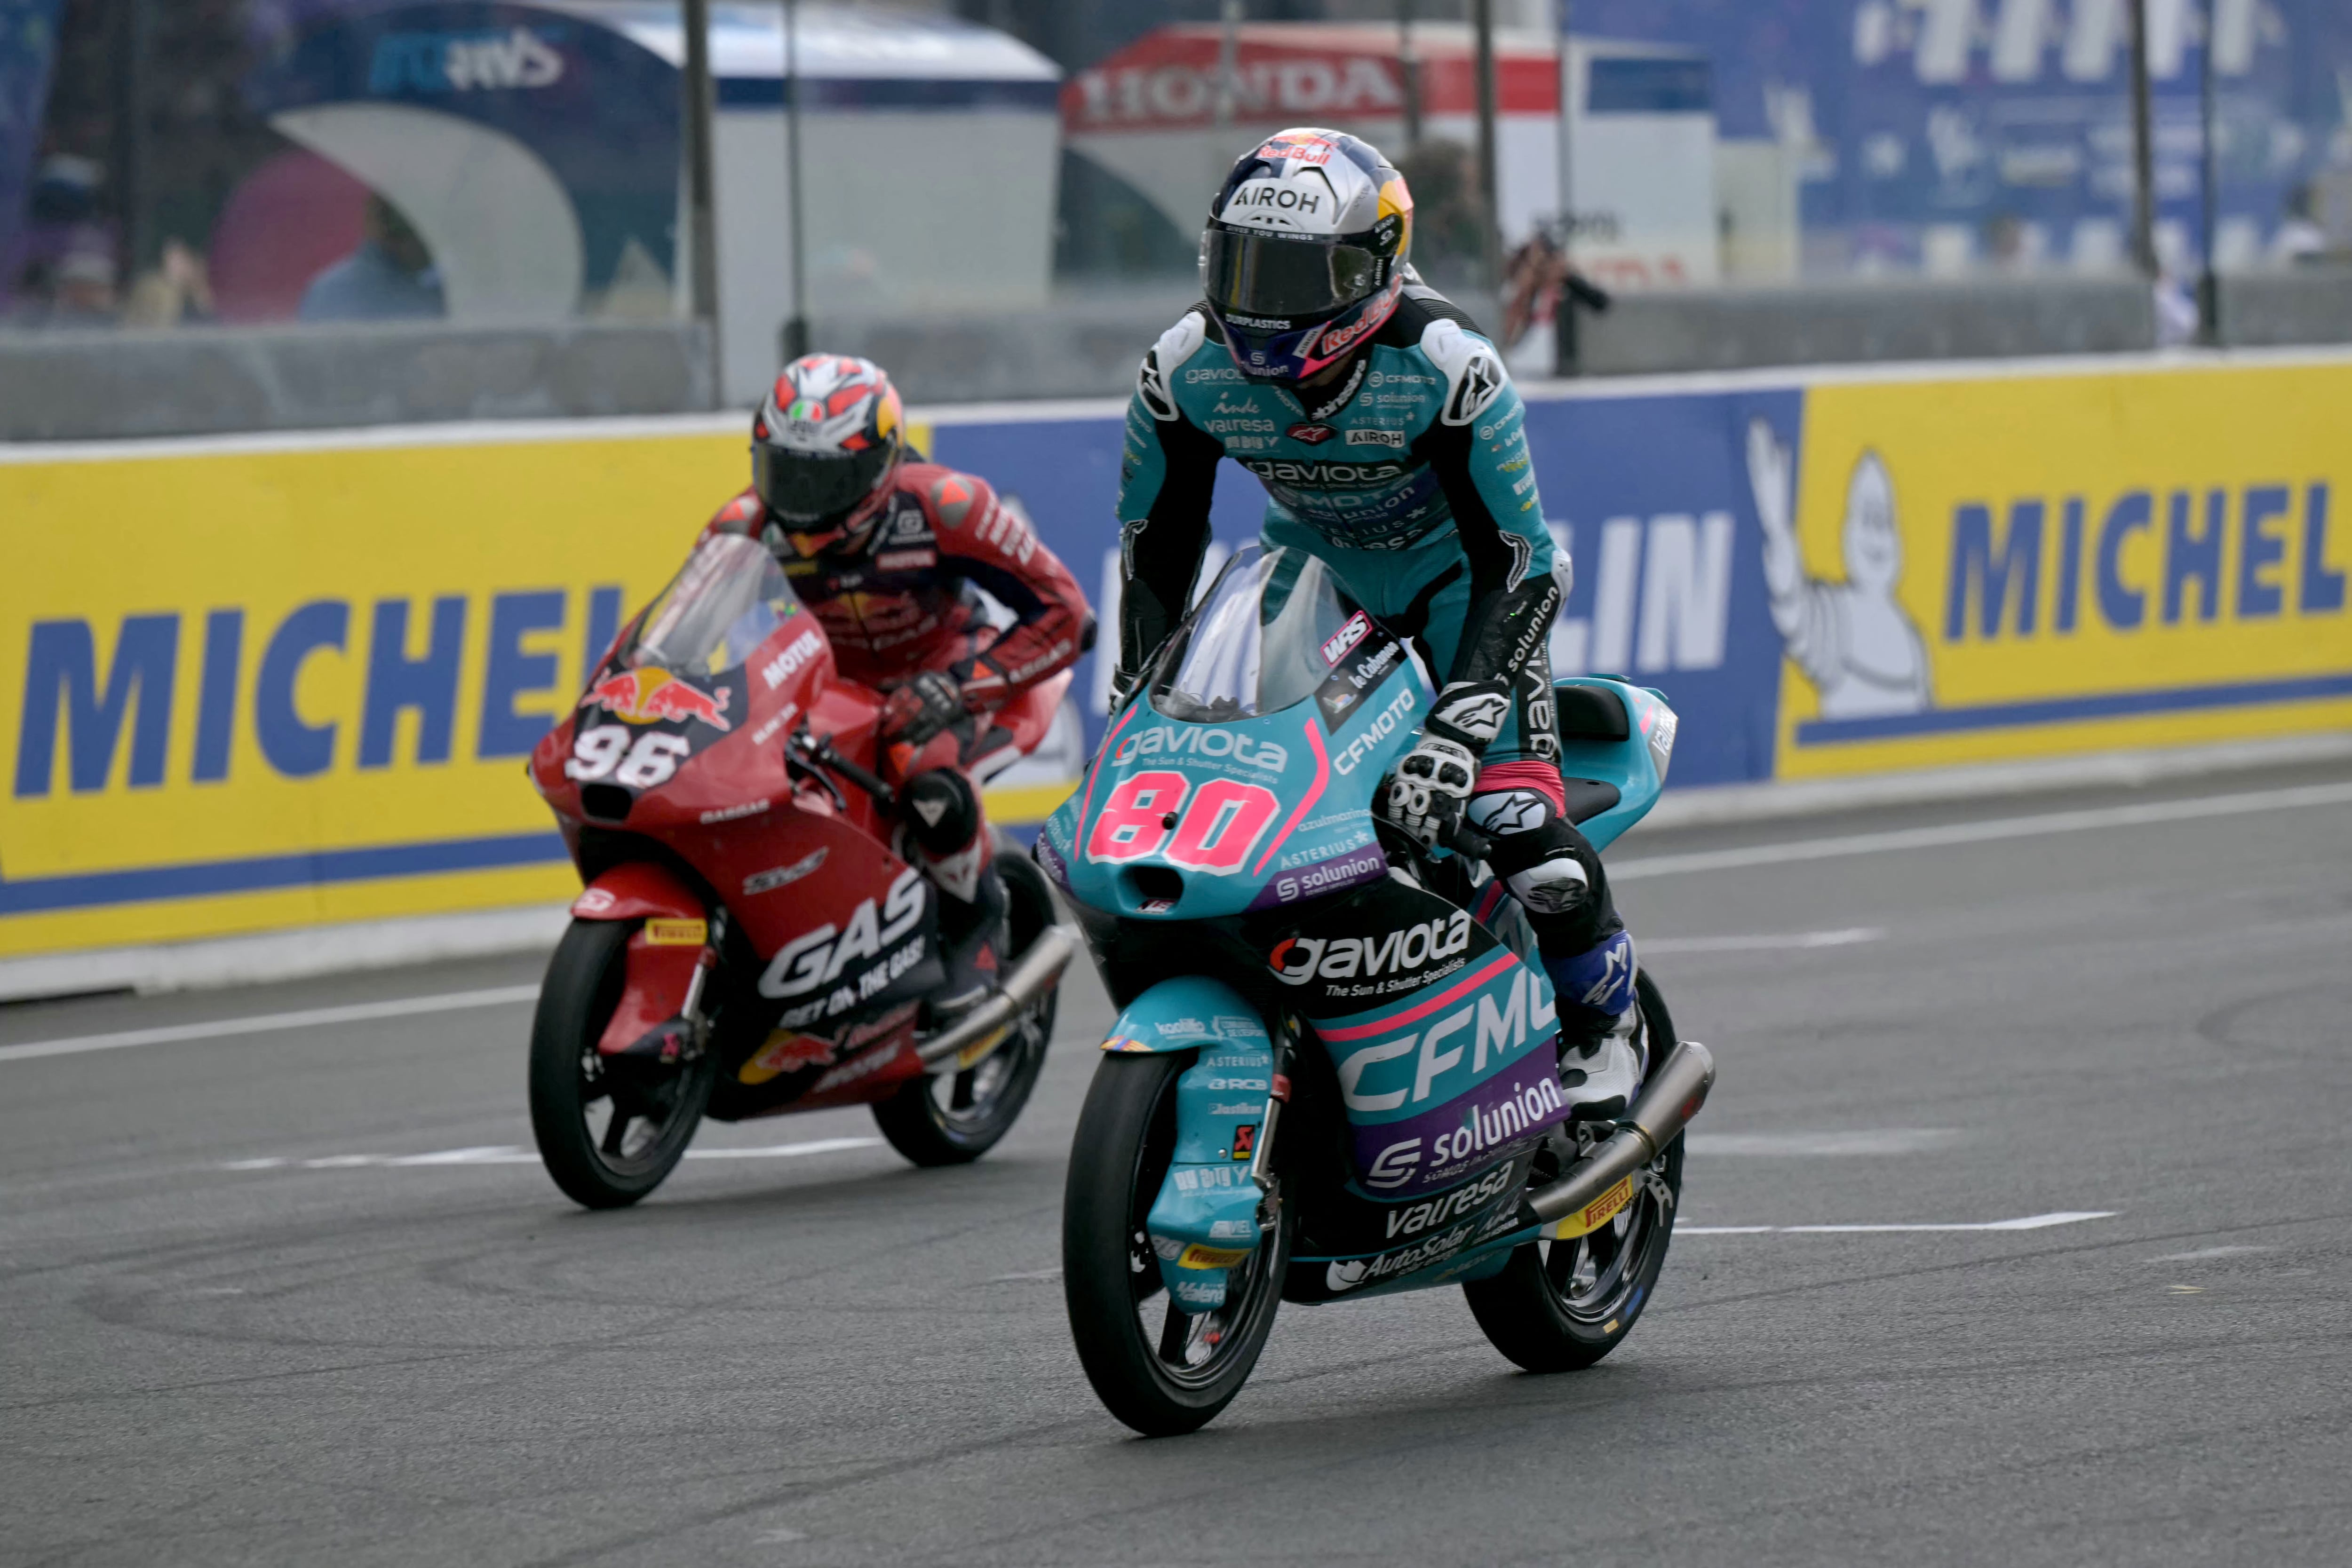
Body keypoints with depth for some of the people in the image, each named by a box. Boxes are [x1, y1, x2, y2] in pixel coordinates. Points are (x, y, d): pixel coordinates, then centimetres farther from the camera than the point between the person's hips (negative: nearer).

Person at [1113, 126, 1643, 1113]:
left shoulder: (1445, 367, -31)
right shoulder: (1188, 369, -19)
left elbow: (1519, 562, -29)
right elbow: (1155, 547, -3)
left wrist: (1458, 726, -40)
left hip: (1457, 568, -5)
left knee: (1521, 830, -22)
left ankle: (1602, 1025, 6)